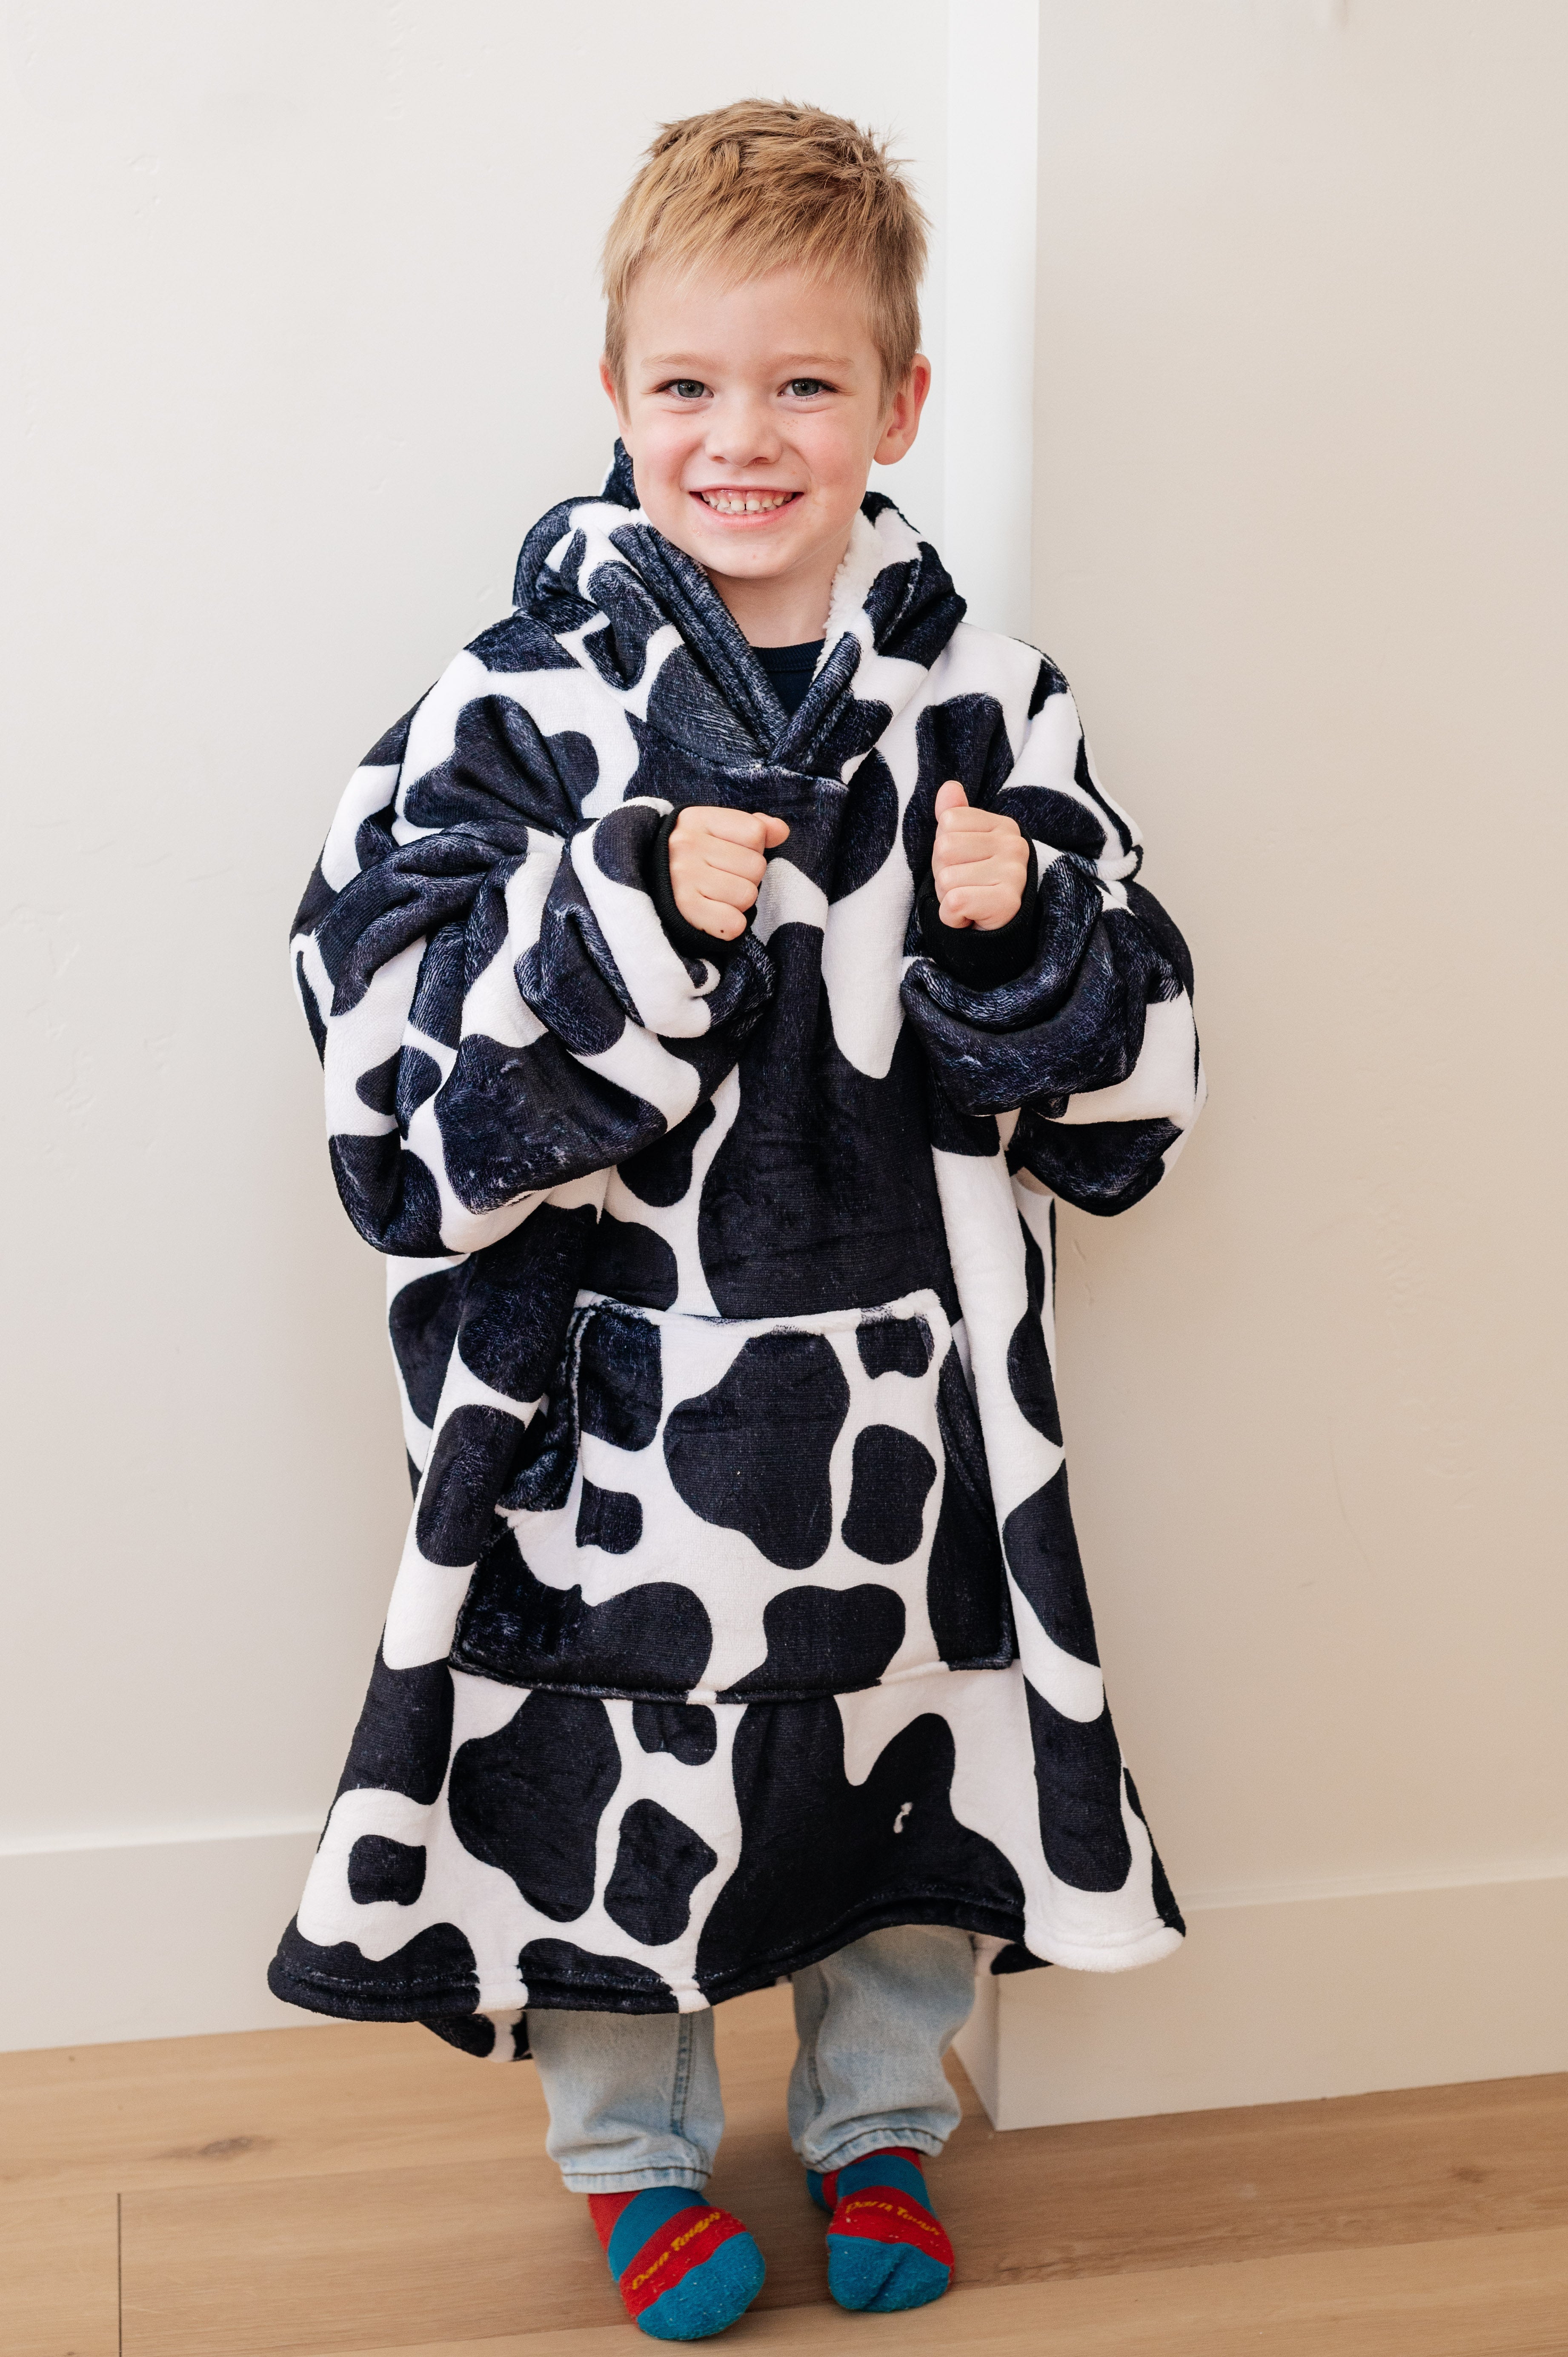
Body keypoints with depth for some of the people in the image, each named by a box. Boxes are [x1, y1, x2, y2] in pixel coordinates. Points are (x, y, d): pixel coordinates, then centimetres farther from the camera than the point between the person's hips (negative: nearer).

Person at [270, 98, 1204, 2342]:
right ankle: (636, 2151, 37)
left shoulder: (987, 711, 0)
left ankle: (881, 2120, 43)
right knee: (618, 1764, 11)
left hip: (904, 1379, 3)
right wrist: (638, 920, -25)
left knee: (905, 1730, 17)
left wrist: (1024, 934, -16)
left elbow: (1132, 1079, 3)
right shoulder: (520, 706, -7)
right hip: (611, 1382, -2)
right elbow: (392, 1038, -13)